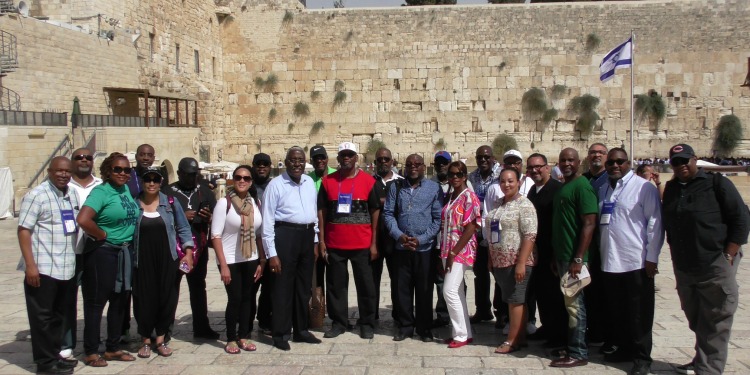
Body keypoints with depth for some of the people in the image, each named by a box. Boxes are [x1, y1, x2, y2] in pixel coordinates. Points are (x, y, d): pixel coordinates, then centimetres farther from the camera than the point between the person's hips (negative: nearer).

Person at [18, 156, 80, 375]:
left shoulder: (72, 196, 12)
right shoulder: (37, 195, -9)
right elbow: (23, 230, -13)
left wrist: (75, 259, 16)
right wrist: (30, 265, -18)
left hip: (67, 268, 7)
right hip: (43, 268, -7)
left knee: (59, 315, 16)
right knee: (42, 316, 3)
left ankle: (54, 355, 28)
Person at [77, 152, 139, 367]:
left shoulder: (126, 190, 8)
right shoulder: (101, 192, -14)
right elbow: (83, 220, -28)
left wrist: (128, 240, 8)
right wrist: (102, 235, -15)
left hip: (125, 253, 8)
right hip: (102, 253, -8)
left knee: (120, 301, 15)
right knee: (96, 303, 4)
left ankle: (113, 349, 27)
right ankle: (91, 352, 15)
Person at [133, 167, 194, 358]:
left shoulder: (170, 203, 4)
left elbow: (183, 229, 8)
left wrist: (188, 252, -1)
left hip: (167, 260, 1)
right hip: (143, 262, -1)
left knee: (167, 299, 4)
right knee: (144, 300, 3)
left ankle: (160, 339, 21)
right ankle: (145, 340, 21)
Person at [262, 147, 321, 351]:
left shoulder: (310, 182, 10)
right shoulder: (275, 185, -7)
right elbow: (267, 220, -9)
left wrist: (315, 241, 13)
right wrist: (271, 253, -12)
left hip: (307, 235, 6)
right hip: (285, 235, -6)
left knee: (304, 286, 15)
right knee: (283, 286, 2)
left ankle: (301, 330, 28)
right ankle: (280, 333, 15)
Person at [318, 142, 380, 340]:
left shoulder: (368, 181, 0)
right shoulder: (328, 181, 4)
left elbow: (375, 212, 1)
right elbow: (321, 212, 6)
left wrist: (374, 243, -3)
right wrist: (321, 241, -1)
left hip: (362, 244, -1)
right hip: (334, 244, 2)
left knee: (365, 284, 6)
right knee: (336, 285, 9)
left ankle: (367, 323, 18)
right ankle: (339, 322, 21)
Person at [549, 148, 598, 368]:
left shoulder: (581, 186, -12)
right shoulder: (562, 188, 15)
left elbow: (589, 223, -18)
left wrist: (578, 259, -22)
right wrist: (556, 256, 16)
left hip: (574, 256, -8)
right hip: (562, 255, 8)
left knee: (574, 303, -3)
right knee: (570, 302, 14)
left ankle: (578, 354, 5)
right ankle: (571, 346, 24)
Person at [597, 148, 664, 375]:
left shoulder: (644, 188, -7)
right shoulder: (603, 190, 13)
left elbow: (655, 224, -10)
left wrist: (651, 258, -12)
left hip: (636, 262, -6)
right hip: (609, 262, 6)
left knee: (639, 314, 3)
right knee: (616, 311, 15)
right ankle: (623, 348, 30)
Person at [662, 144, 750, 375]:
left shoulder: (717, 183, -5)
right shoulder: (671, 188, 11)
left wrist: (728, 257, -12)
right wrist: (676, 254, 13)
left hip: (715, 267, -6)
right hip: (683, 268, 6)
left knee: (714, 323, -1)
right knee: (696, 321, 17)